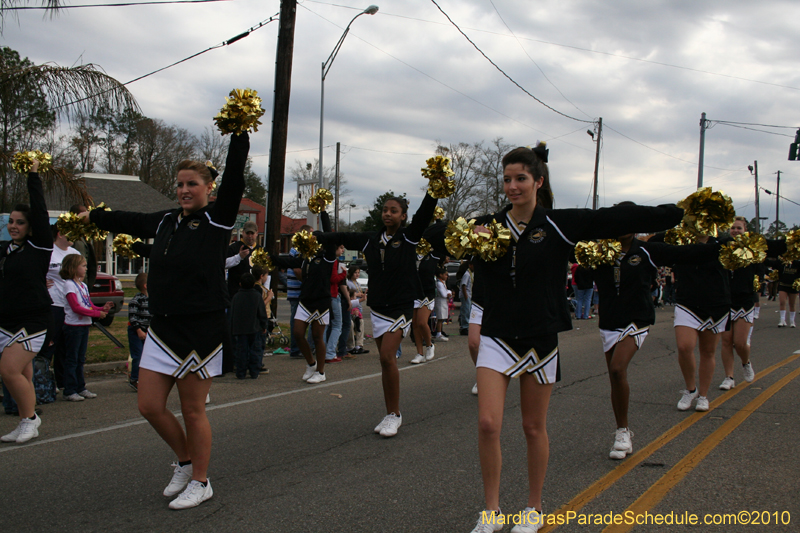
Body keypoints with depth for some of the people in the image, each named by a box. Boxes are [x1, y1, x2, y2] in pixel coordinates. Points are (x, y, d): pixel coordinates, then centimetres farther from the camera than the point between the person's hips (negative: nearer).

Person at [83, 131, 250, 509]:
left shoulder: (217, 219, -4)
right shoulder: (164, 222, 12)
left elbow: (234, 177, -15)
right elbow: (128, 222, 30)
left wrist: (239, 134, -20)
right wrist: (91, 217, 44)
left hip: (202, 327, -6)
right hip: (163, 326, 6)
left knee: (193, 410, 2)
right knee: (150, 406, 6)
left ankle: (200, 482, 20)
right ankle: (185, 462, 30)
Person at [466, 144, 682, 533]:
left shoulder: (559, 225, -4)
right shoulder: (488, 225, 2)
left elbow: (619, 219, -8)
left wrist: (680, 213, -10)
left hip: (540, 339, -1)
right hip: (497, 337, 1)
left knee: (534, 427, 10)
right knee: (487, 424, -7)